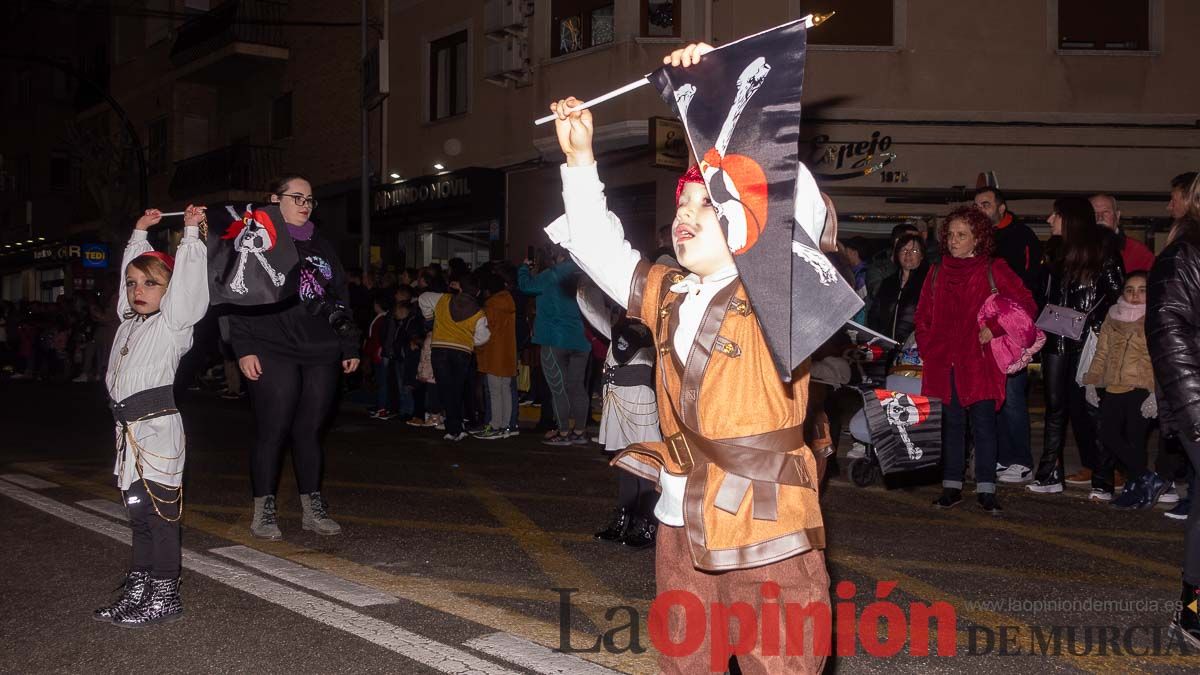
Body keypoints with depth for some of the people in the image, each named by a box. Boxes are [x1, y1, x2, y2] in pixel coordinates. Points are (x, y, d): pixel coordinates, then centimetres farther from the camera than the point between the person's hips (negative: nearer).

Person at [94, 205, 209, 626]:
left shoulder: (172, 322, -2)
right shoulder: (131, 320, 18)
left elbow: (186, 281, -10)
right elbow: (131, 268, 30)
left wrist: (191, 232, -2)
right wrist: (139, 232, 34)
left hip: (158, 428, -8)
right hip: (130, 430, 8)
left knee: (161, 513, -6)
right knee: (139, 514, 13)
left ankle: (165, 596, -1)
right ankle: (138, 591, 21)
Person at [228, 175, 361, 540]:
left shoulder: (322, 247, 20)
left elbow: (341, 299, 21)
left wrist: (349, 346, 15)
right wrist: (244, 349, -11)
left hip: (321, 356, 5)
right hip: (274, 355, -4)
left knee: (310, 431, 7)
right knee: (272, 431, -4)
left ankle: (313, 509, 14)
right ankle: (264, 511, 6)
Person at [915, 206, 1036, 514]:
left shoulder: (994, 270, 1)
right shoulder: (938, 272, 13)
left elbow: (1027, 305, -2)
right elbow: (923, 315, 18)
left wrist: (994, 329, -10)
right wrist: (928, 348, 6)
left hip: (980, 361, -4)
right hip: (944, 362, 4)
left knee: (983, 424, -4)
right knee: (951, 424, 9)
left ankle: (986, 490, 1)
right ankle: (951, 487, 15)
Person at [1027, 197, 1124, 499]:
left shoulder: (1102, 251, -3)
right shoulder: (1057, 252, 16)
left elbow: (1118, 293, -7)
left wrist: (1093, 320, -16)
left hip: (1087, 341, -6)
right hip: (1057, 338, 6)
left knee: (1086, 405, -7)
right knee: (1055, 405, 6)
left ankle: (1102, 478, -2)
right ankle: (1049, 475, 8)